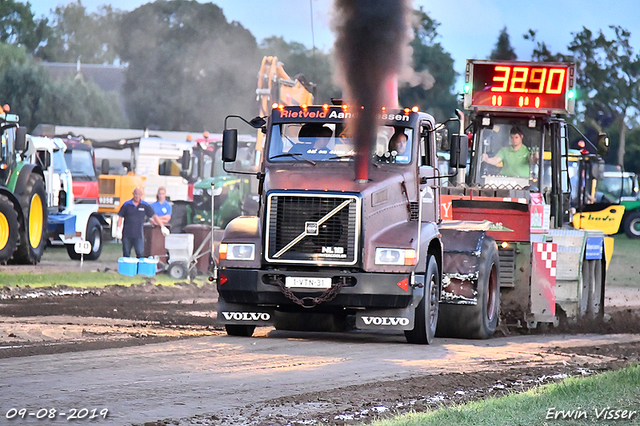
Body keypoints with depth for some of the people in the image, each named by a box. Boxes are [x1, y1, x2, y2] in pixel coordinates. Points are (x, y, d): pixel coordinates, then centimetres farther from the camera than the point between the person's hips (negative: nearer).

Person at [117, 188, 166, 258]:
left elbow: (154, 216, 5)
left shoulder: (145, 205, 4)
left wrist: (162, 226, -2)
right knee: (126, 254, 5)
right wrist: (119, 229, 0)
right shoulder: (127, 204, 5)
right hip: (127, 234, 1)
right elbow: (120, 217, 9)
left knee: (140, 254, -8)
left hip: (138, 235, -1)